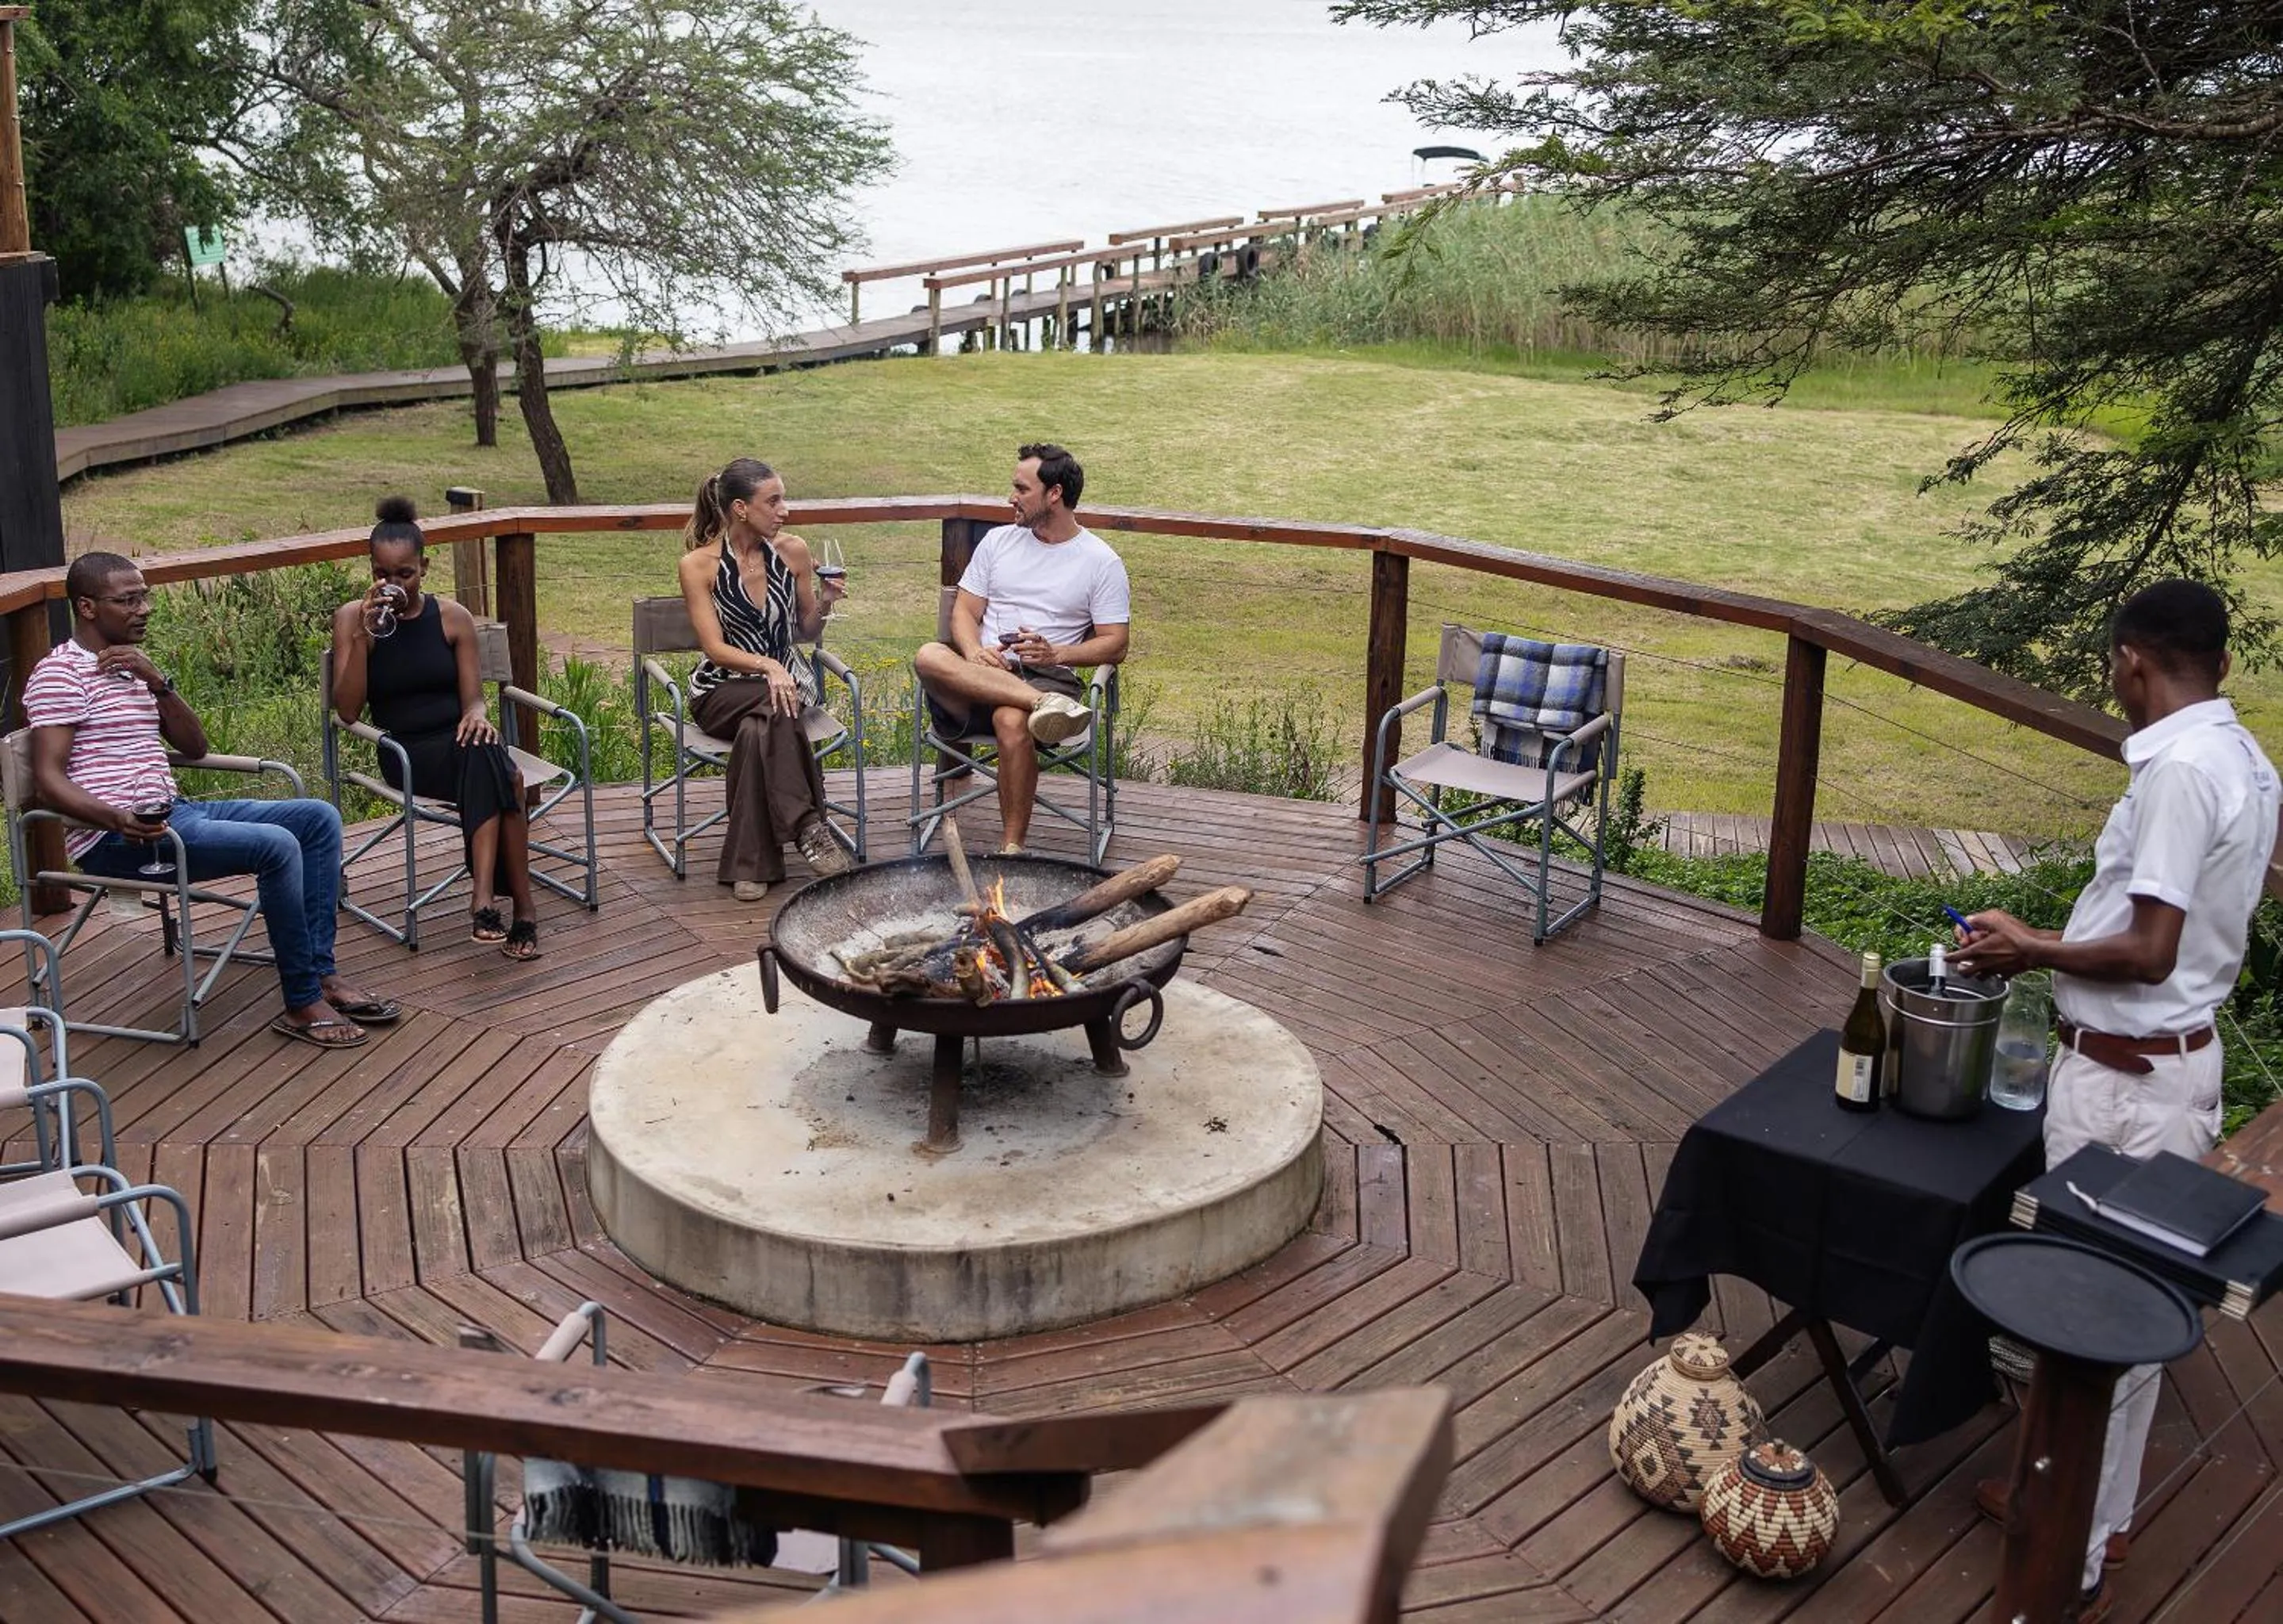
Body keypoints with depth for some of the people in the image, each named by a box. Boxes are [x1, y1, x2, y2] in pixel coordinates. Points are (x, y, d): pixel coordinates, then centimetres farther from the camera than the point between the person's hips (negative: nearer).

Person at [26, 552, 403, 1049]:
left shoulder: (131, 665, 20)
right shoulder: (60, 673, -7)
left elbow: (195, 747, 15)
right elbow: (49, 779, -17)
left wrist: (158, 682, 0)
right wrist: (118, 818, -33)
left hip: (175, 810, 10)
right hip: (118, 838, -9)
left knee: (319, 818, 1)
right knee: (276, 845, -27)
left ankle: (321, 974, -3)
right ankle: (303, 1004, -17)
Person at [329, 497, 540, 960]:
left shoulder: (452, 618, 7)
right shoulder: (352, 618, 1)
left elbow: (472, 698, 6)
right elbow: (347, 711, -7)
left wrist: (476, 715, -20)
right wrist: (363, 634, -16)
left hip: (459, 742, 3)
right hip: (405, 753, -2)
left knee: (485, 757, -36)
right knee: (501, 777, -33)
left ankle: (485, 899, -39)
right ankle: (521, 907, -33)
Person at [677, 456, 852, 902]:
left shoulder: (793, 551, 1)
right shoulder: (698, 565, -8)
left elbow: (806, 633, 12)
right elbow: (716, 649, -13)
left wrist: (822, 605, -10)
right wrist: (767, 666, -30)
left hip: (786, 679, 2)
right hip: (723, 690, -2)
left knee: (757, 728, -34)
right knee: (772, 705, -37)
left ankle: (750, 864, -31)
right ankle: (807, 824, -35)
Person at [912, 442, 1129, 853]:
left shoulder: (1101, 562, 7)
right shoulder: (999, 541, 18)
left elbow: (1114, 645, 4)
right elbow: (965, 611, 13)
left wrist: (1056, 653, -14)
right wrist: (975, 653, -10)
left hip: (1047, 676, -3)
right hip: (979, 674, 4)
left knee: (1012, 721, -39)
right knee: (931, 657, -32)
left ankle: (1011, 848, -28)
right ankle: (1046, 706, -41)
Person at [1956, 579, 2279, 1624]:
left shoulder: (2178, 771, -22)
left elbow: (2148, 955, -23)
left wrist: (2032, 949, -9)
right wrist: (2056, 942, 15)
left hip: (2126, 1078, -9)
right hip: (2177, 1057, 10)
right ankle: (2091, 1508, 32)